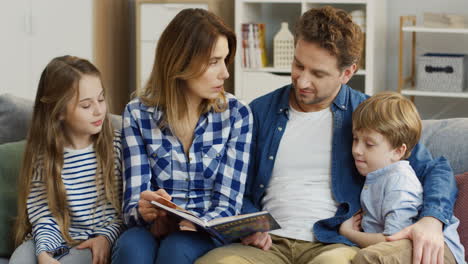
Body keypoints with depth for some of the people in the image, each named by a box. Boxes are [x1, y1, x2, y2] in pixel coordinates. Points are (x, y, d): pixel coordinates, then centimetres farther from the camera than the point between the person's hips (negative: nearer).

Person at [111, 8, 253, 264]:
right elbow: (133, 203, -4)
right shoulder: (138, 114, 0)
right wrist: (145, 212, -29)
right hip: (153, 231, 1)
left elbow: (228, 204, -4)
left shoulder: (237, 115, 0)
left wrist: (189, 227, -25)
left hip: (208, 234, 0)